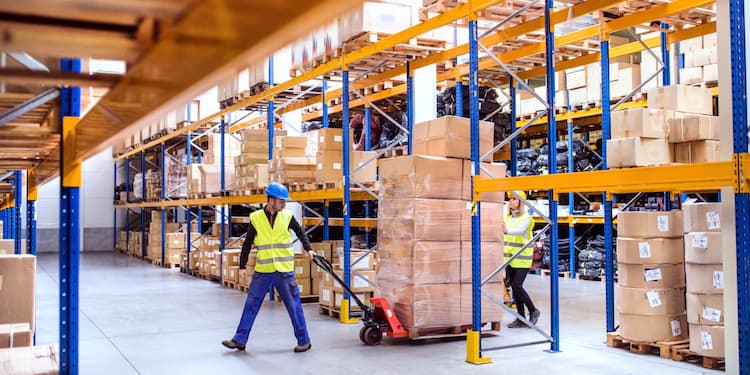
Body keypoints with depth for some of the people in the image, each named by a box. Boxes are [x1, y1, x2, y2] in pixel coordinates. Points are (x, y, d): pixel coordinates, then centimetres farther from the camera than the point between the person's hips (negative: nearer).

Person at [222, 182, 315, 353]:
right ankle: (240, 340, 16)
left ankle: (304, 341, 13)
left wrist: (308, 249, 2)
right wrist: (242, 266, 5)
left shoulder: (287, 217, -1)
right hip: (262, 271, 1)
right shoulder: (256, 218, -1)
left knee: (294, 306, 3)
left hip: (284, 271, -1)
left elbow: (300, 232, 15)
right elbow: (247, 244, 5)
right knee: (251, 304, 6)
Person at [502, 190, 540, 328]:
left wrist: (507, 230, -50)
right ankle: (521, 319, 14)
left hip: (522, 258, -7)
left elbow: (519, 231, -31)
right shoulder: (507, 217, 8)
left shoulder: (526, 218, -12)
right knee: (514, 287, 7)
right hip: (510, 258, 7)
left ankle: (533, 311, 8)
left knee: (517, 285, -13)